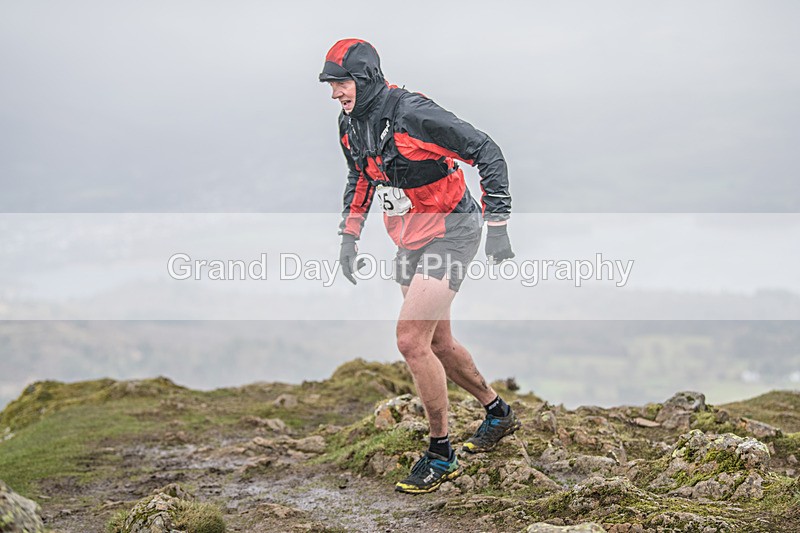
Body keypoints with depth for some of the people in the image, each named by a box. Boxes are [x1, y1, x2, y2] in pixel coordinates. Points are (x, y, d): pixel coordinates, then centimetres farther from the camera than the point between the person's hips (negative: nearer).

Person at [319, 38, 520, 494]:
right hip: (411, 243, 9)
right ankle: (498, 413, 40)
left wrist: (497, 224, -22)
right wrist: (350, 235, 13)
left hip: (449, 237, -9)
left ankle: (442, 455, 0)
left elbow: (489, 154, -21)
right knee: (437, 344, 17)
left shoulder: (414, 115, -25)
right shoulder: (351, 124, 0)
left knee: (411, 342, -16)